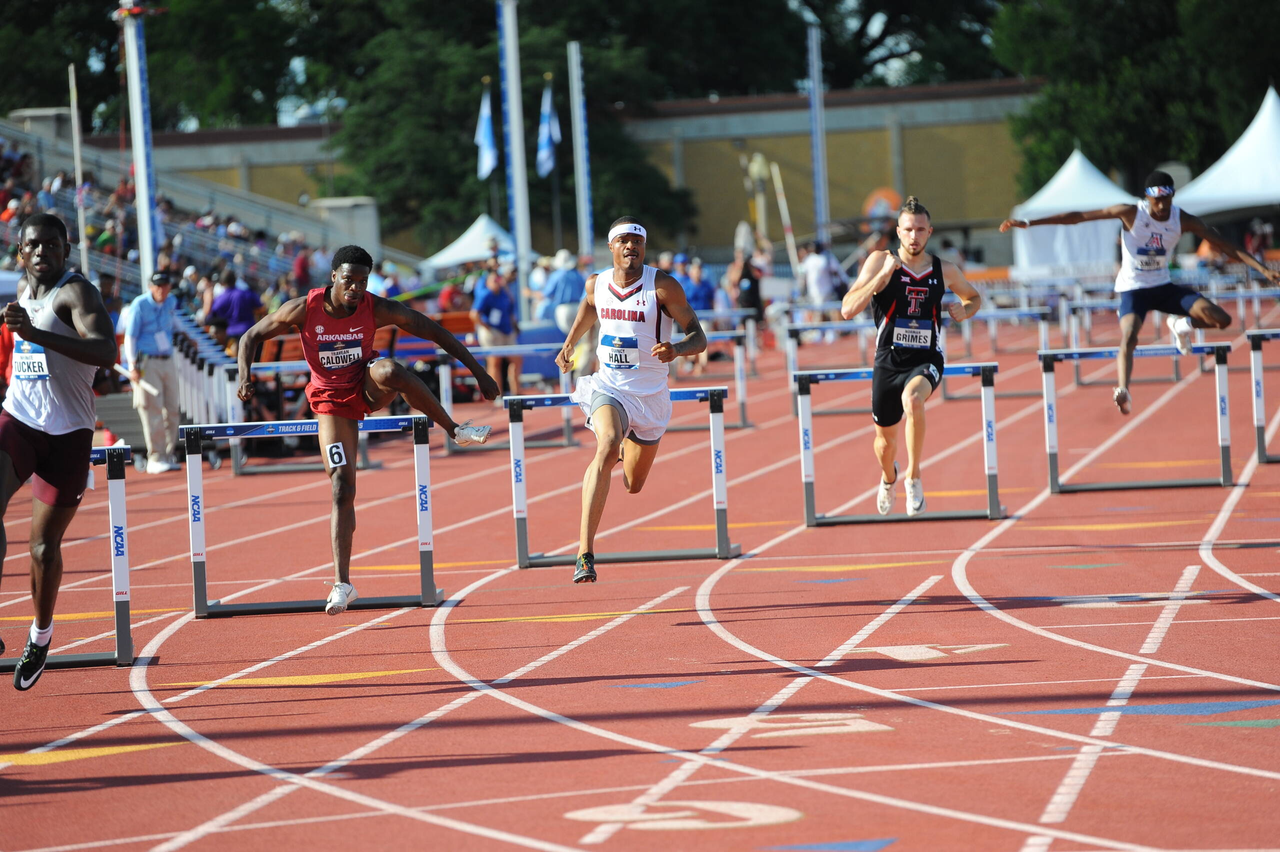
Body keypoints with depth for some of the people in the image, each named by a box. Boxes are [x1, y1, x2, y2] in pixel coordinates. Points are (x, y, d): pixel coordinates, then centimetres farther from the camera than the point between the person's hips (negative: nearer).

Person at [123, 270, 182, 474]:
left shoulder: (170, 304, 11)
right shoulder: (139, 305, -7)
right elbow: (130, 336, -8)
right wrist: (132, 366, -15)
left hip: (168, 362, 6)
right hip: (146, 363, -6)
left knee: (172, 411, 3)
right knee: (153, 411, -10)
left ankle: (169, 455, 9)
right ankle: (155, 458, -10)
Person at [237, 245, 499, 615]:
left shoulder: (376, 309, -18)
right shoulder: (304, 309, -18)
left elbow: (434, 331, -12)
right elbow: (251, 337, -8)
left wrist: (478, 371, -14)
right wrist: (245, 377, -27)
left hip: (368, 387, 0)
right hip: (332, 401, 0)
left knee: (389, 370, -39)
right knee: (342, 489, -12)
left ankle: (454, 429, -20)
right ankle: (342, 584, -6)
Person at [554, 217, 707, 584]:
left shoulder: (663, 286, -13)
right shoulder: (596, 284, -3)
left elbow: (698, 337, -15)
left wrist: (676, 350, -35)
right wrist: (569, 343, 27)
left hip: (651, 395, 0)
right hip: (608, 388, 0)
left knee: (633, 484, 16)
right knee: (607, 449, -31)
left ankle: (629, 449, 57)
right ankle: (585, 553, -37)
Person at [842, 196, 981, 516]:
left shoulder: (945, 270, 0)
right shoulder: (880, 261, -6)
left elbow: (974, 297, 21)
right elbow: (847, 310, -14)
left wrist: (964, 310, -3)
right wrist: (883, 275, -24)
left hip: (926, 360, -1)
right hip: (888, 360, 1)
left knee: (913, 399, -36)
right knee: (886, 441, 13)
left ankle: (913, 478, -20)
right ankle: (889, 478, 51)